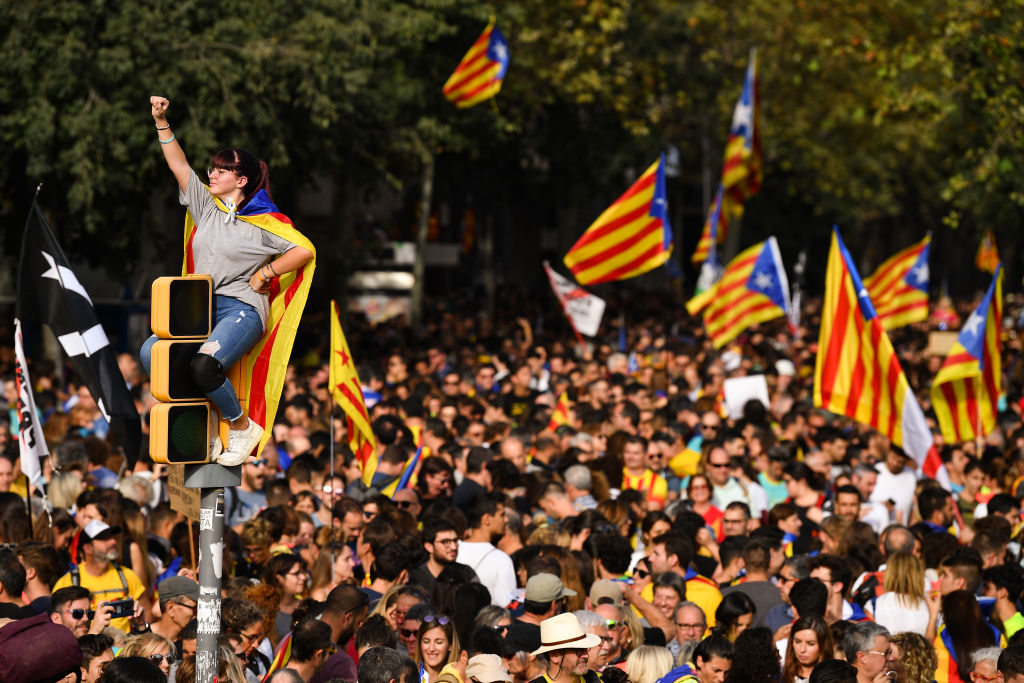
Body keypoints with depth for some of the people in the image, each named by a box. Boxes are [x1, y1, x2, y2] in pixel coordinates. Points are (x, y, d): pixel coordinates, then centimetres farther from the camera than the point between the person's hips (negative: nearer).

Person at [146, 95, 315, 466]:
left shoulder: (261, 220, -2)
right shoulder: (207, 206, 15)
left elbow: (305, 250, -8)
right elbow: (178, 165, 13)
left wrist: (264, 274, -7)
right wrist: (161, 122, 5)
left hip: (240, 309, -7)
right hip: (200, 307, 7)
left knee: (204, 365, -32)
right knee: (150, 352, -14)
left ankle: (242, 427, -6)